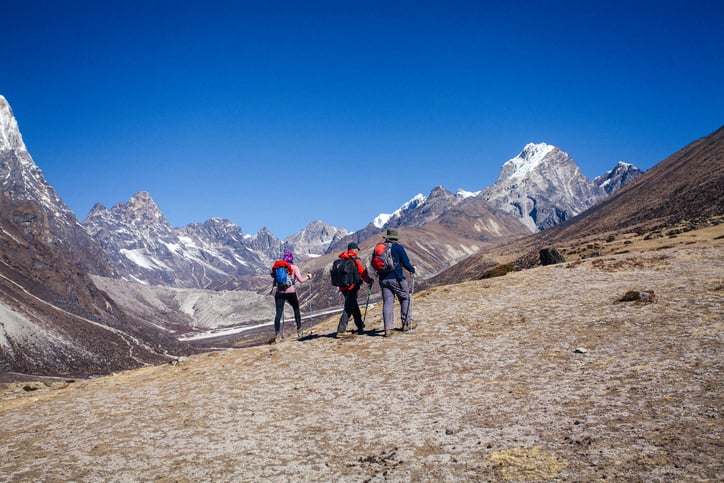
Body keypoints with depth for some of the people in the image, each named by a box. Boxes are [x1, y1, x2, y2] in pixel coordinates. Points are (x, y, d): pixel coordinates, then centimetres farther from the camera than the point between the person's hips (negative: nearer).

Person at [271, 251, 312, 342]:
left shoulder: (278, 266, 7)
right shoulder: (294, 267, -1)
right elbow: (301, 280, -6)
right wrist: (308, 277, 11)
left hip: (279, 293, 2)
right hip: (291, 292, -2)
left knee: (278, 313, 0)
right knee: (296, 310, 21)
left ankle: (276, 334, -10)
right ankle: (299, 330, 25)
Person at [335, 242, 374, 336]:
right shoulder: (355, 260, -11)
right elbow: (362, 272, -9)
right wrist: (369, 280, 5)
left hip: (343, 287, 8)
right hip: (352, 287, -8)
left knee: (354, 307, 19)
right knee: (348, 308, -7)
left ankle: (360, 327, 30)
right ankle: (341, 330, -12)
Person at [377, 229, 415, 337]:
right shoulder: (398, 247, -6)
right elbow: (406, 263, -7)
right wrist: (412, 269, 12)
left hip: (383, 279, 4)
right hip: (396, 278, -4)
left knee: (387, 303, 3)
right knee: (405, 299, 15)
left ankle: (387, 329, -4)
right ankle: (405, 324, 17)